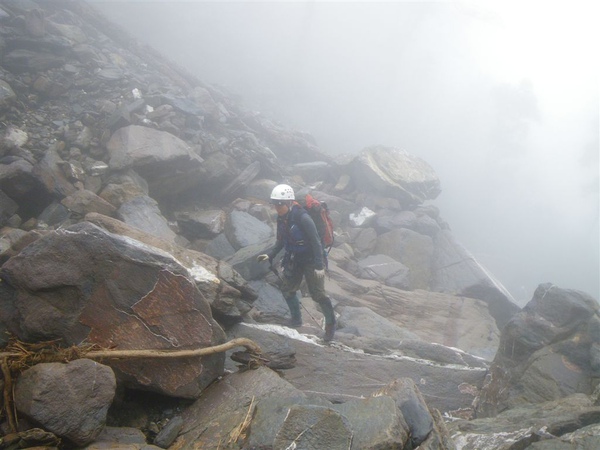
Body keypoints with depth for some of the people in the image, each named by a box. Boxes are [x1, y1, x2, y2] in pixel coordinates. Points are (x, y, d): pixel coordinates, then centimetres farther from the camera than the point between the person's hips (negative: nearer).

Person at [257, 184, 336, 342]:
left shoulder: (303, 218, -27)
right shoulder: (281, 218, -2)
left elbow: (316, 242, -26)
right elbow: (281, 241, 10)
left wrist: (319, 265, -29)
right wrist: (270, 255, -4)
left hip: (311, 260, -8)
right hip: (294, 260, 8)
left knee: (318, 294, -4)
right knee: (287, 289, 12)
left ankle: (330, 324, 15)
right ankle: (296, 319, 32)